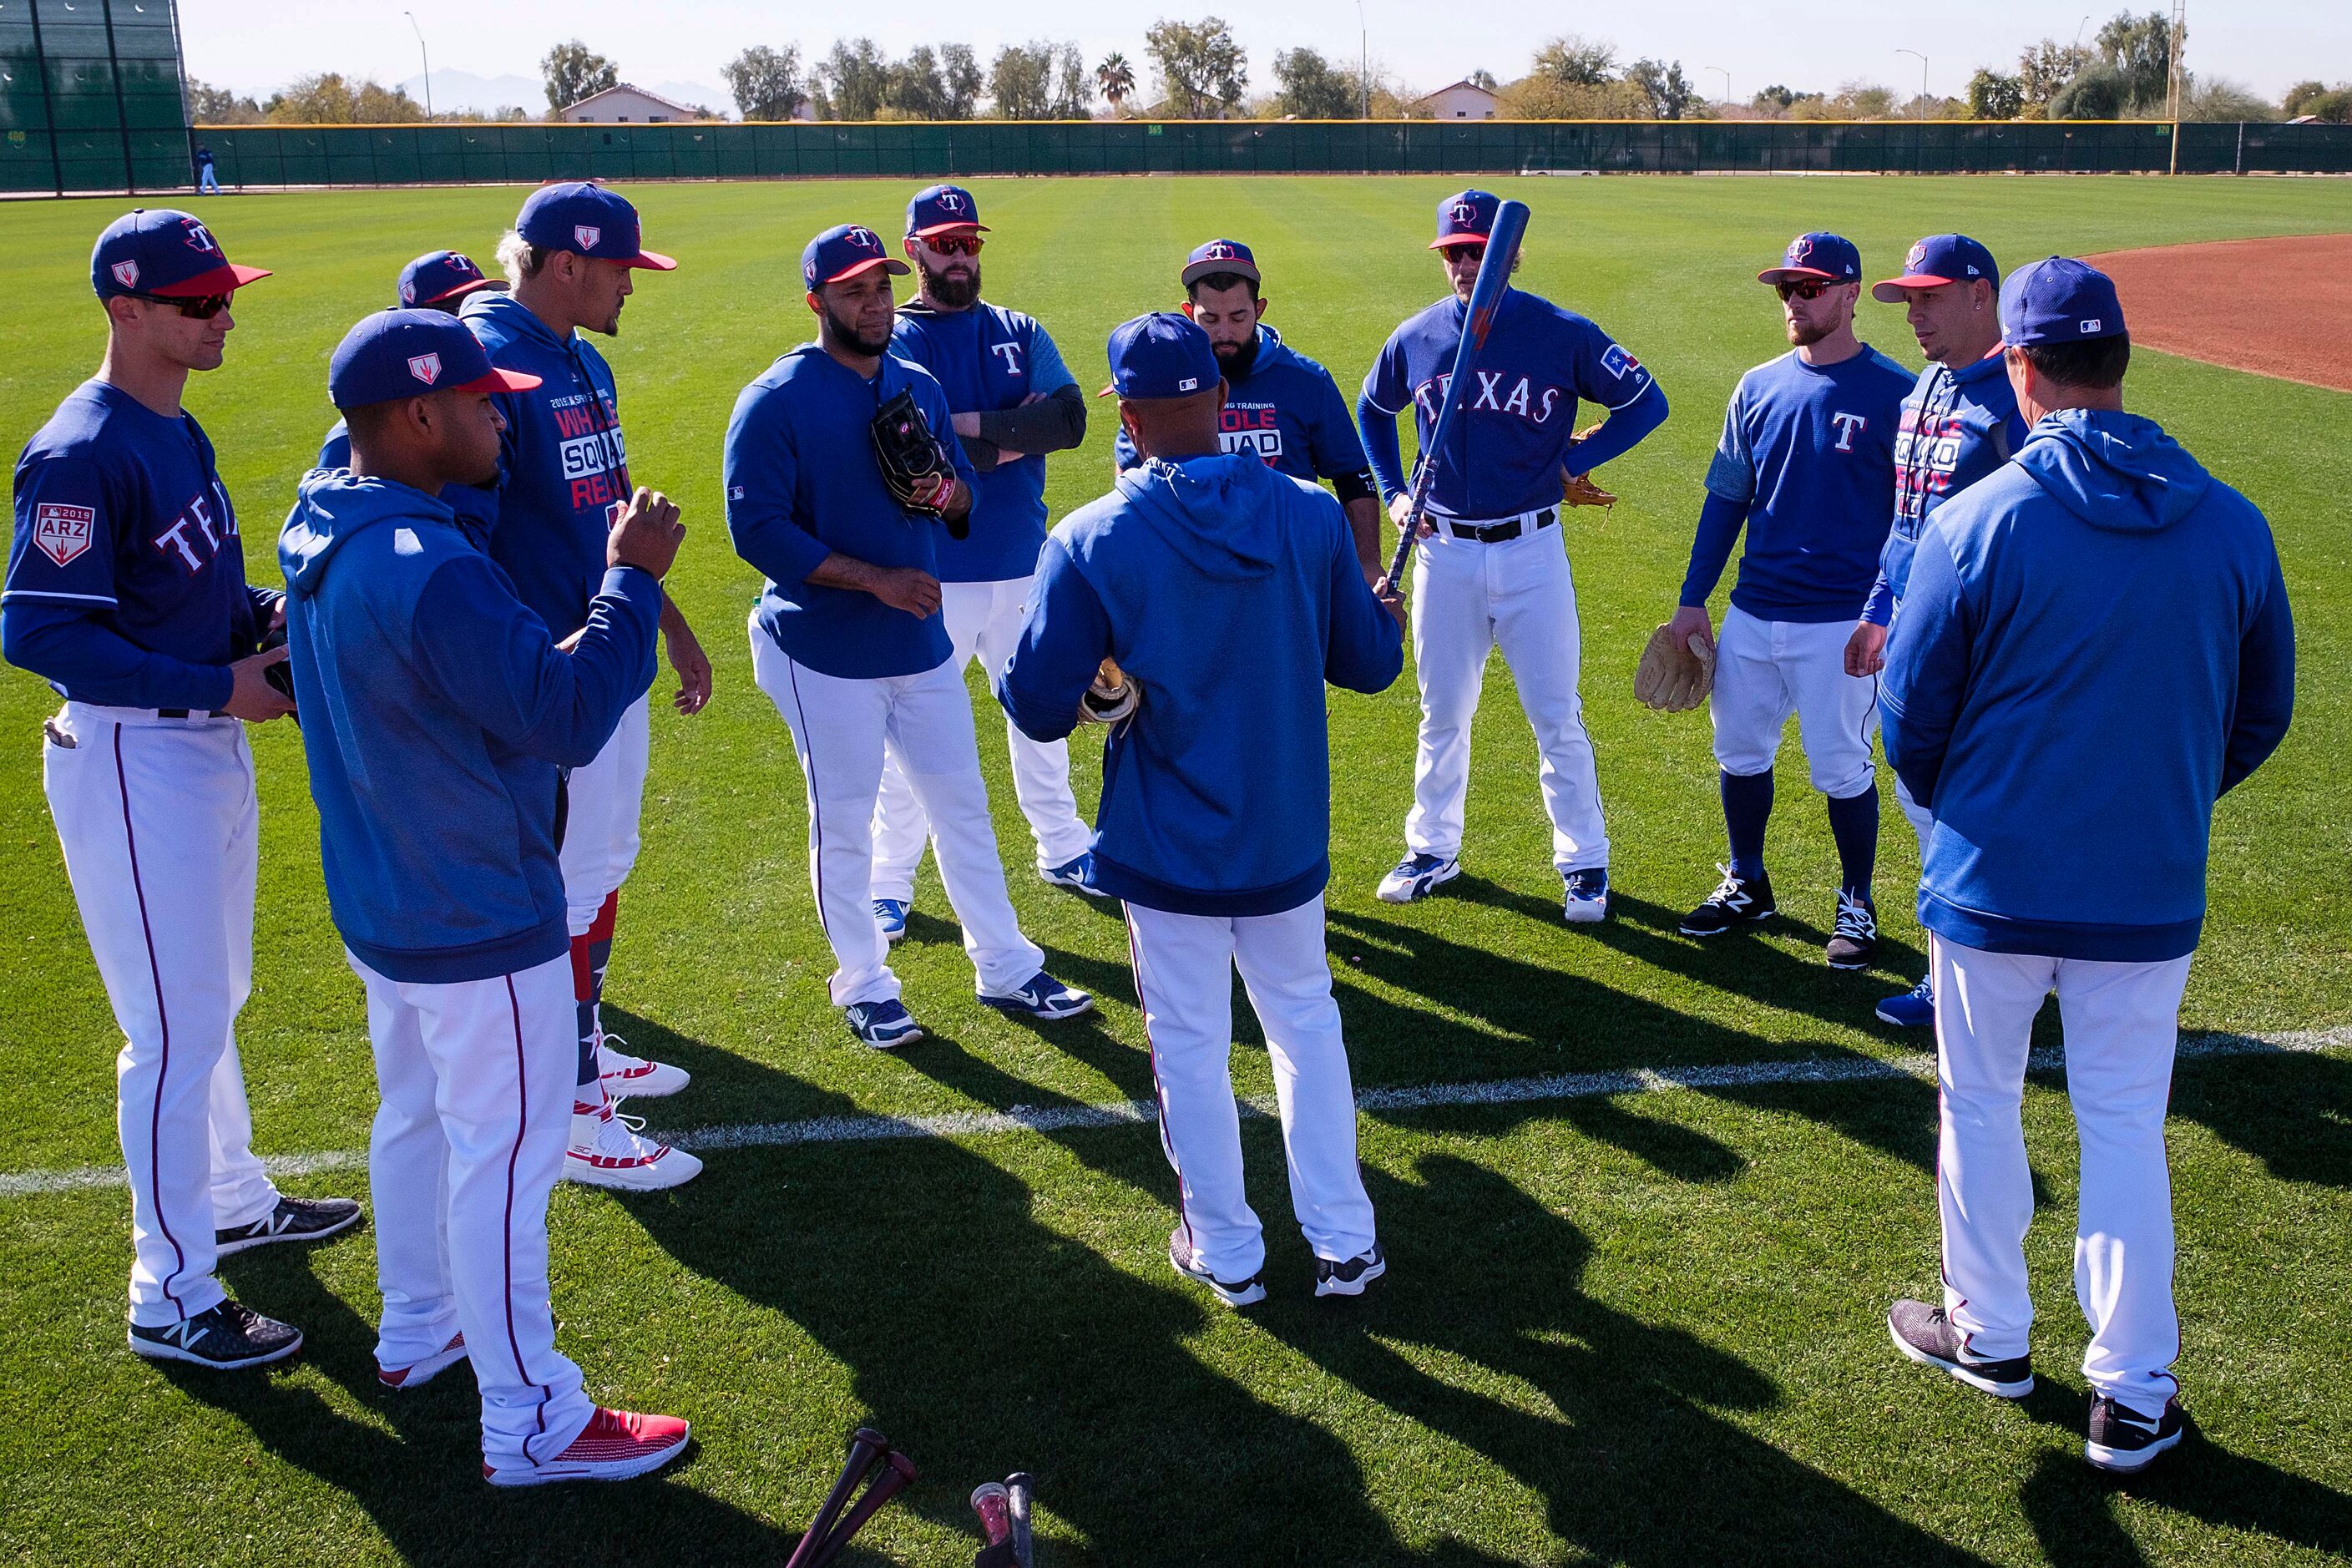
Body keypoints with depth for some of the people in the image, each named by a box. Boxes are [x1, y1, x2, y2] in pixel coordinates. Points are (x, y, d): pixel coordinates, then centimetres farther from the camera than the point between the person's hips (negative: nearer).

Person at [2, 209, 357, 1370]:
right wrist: (216, 686, -24)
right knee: (177, 1026, -2)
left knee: (211, 1000, 23)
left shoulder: (177, 429, 9)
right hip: (131, 763, -9)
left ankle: (233, 1198, 42)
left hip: (210, 742, 9)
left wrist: (270, 617, 0)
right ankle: (171, 1297, 11)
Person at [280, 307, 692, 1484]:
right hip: (480, 931, -10)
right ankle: (529, 1422, 13)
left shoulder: (321, 530, 0)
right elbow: (571, 717, -29)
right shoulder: (430, 574, -30)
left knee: (417, 1113, 25)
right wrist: (632, 577, -19)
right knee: (503, 1153, 1)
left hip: (380, 908, 10)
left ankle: (418, 1328, 44)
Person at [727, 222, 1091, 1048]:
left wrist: (945, 492, -10)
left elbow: (964, 493, 16)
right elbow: (757, 528, -19)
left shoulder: (919, 385, 7)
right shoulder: (775, 401, -13)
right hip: (824, 652, -6)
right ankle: (863, 985, 24)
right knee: (844, 825, 6)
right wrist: (877, 579, -23)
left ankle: (1006, 969, 26)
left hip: (922, 636, 6)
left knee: (962, 804, 13)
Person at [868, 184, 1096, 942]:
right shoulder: (893, 341, -4)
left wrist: (970, 427, -16)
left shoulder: (1021, 334, 8)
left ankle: (1061, 850, 35)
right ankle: (890, 883, 14)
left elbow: (1069, 417, -8)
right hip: (931, 573, -4)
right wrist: (1014, 437, -15)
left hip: (1023, 565, 5)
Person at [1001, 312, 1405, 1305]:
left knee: (1190, 1045, 13)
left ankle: (1227, 1252, 27)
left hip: (1167, 850, -3)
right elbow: (1369, 665, 1)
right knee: (1305, 1020, 20)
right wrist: (1388, 615, 23)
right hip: (1288, 838, 3)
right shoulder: (1311, 516, -9)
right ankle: (1343, 1242, 26)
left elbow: (1040, 708, -15)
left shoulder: (1091, 542, -17)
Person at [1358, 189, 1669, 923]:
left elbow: (1647, 401, 1)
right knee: (1443, 714, 14)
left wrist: (1573, 461, -6)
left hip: (1531, 551, -2)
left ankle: (1584, 863, 16)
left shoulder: (1562, 333, -7)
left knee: (1557, 717, 3)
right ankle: (1433, 849, 29)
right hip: (1444, 552, 3)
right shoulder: (1415, 337, 2)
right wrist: (1393, 493, 11)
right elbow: (1373, 410, 21)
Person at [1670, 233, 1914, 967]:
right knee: (1739, 754, 13)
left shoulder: (1893, 393, -7)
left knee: (1841, 768, 3)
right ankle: (1747, 886, 31)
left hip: (1842, 622, -5)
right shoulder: (1759, 388, 7)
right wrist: (1692, 600, 9)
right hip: (1750, 613, 5)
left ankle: (1857, 904, 21)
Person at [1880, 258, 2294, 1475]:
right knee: (2125, 1125, 13)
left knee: (1980, 1105, 16)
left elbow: (1913, 713, -8)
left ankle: (1989, 1335, 31)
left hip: (1993, 878, -2)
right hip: (2152, 892, 3)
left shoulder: (1979, 519, -15)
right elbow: (2263, 711, 7)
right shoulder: (2232, 525, -4)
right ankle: (2131, 1394, 18)